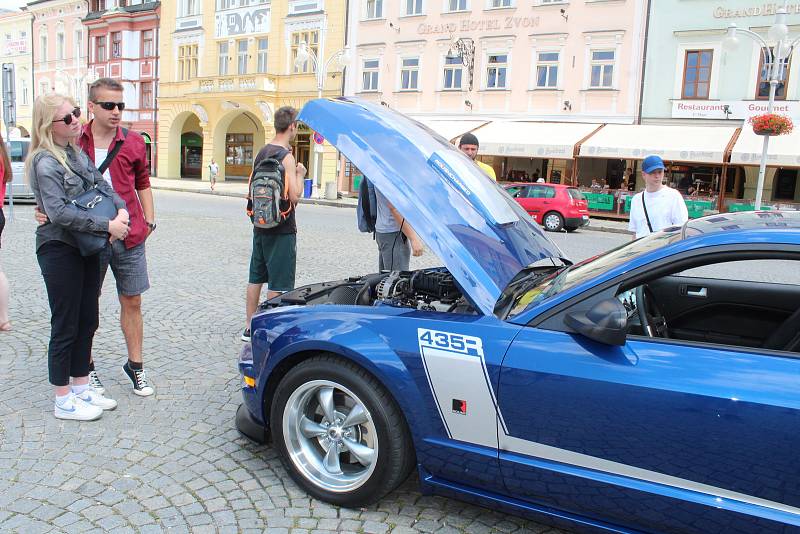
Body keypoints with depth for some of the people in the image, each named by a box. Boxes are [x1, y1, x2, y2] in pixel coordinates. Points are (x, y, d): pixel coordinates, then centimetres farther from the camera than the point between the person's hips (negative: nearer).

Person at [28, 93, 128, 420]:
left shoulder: (76, 153, 9)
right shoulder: (46, 162, -15)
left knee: (87, 322, 14)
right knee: (65, 326, 1)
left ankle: (81, 388, 28)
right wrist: (107, 226, -24)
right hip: (59, 250, -8)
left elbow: (101, 185, 12)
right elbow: (59, 212, -24)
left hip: (86, 247, 8)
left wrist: (121, 210, -8)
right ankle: (63, 402, 15)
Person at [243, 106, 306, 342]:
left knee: (256, 277, 15)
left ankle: (249, 327, 25)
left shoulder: (261, 153, 10)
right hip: (281, 229, -8)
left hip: (260, 226, 8)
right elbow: (294, 196, -20)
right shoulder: (286, 156, -15)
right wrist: (300, 174, -2)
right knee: (278, 284, 0)